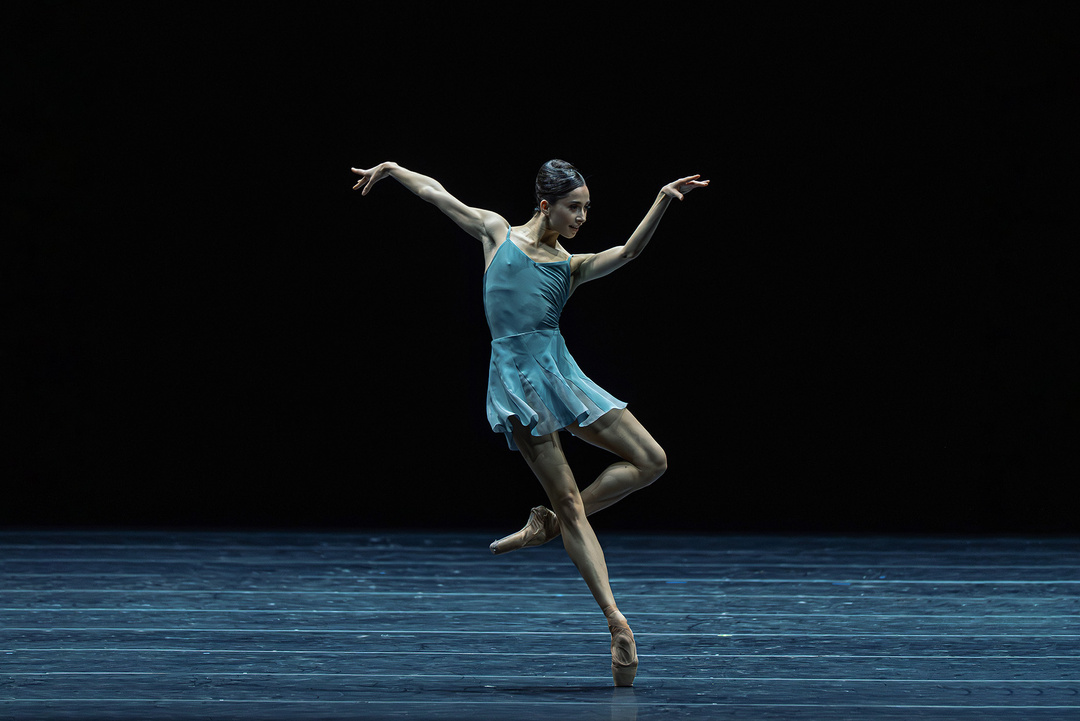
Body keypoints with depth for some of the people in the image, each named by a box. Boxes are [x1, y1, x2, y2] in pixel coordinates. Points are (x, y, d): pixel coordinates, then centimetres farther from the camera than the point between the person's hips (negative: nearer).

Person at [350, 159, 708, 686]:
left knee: (651, 461, -4)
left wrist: (663, 201, -15)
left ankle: (547, 525, 7)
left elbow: (629, 251, -4)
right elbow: (436, 193, 18)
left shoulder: (572, 266, 13)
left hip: (560, 370, 4)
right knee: (569, 501, -8)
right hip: (516, 378, -4)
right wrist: (391, 169, 20)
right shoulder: (498, 232, 7)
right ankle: (616, 622, -11)